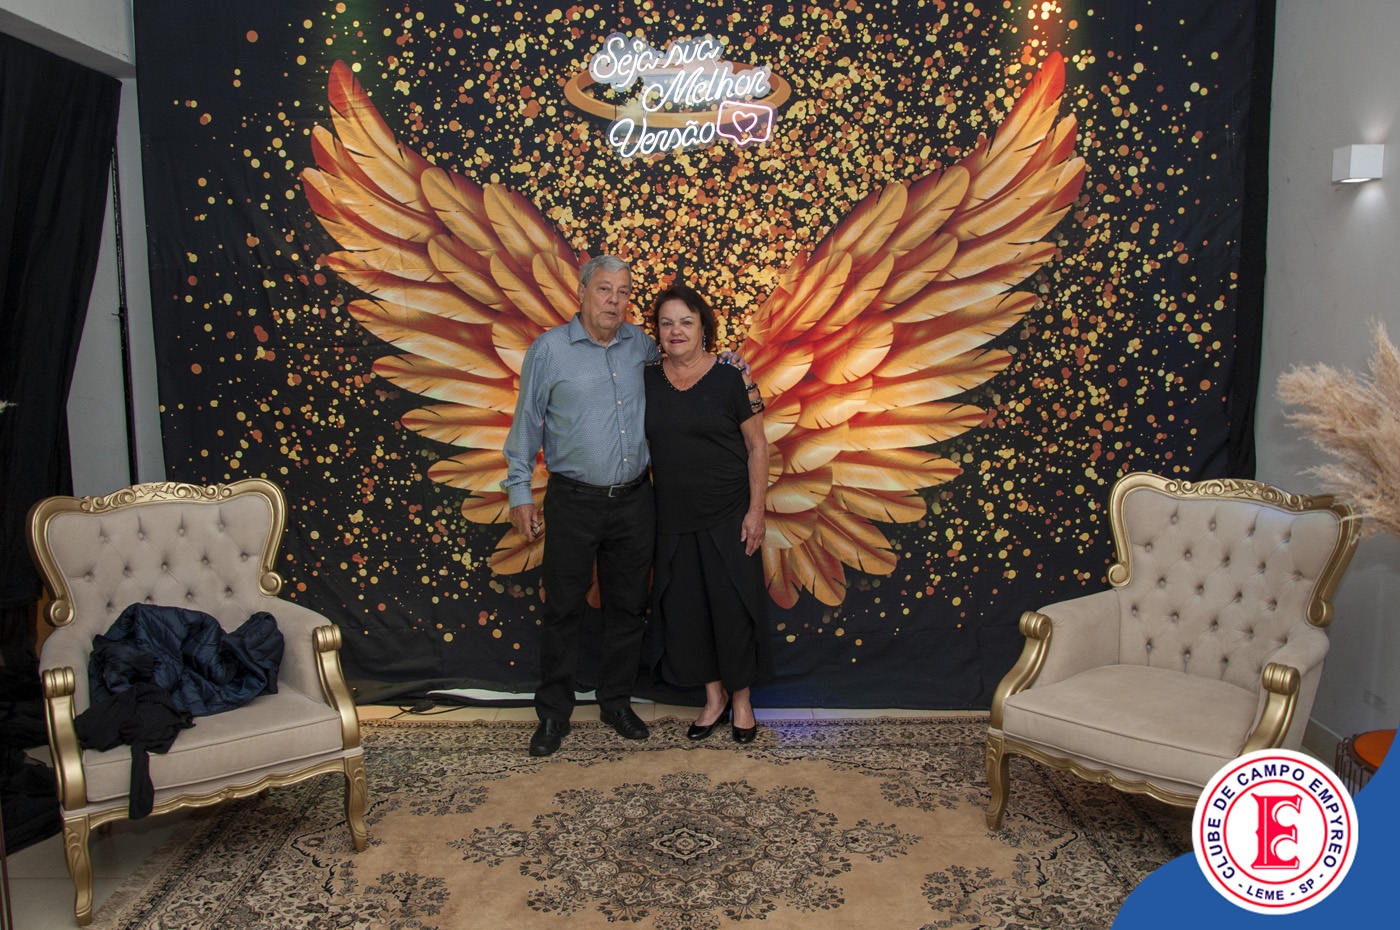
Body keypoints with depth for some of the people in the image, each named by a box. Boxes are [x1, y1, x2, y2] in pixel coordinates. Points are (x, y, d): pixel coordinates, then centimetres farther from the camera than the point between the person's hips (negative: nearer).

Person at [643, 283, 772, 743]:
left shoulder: (731, 380, -7)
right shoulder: (647, 381, 3)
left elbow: (757, 447, -4)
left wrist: (755, 510, -10)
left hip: (727, 517, -3)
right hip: (673, 519, 4)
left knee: (734, 606, 3)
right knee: (684, 609, 9)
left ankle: (742, 700, 23)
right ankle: (714, 696, 27)